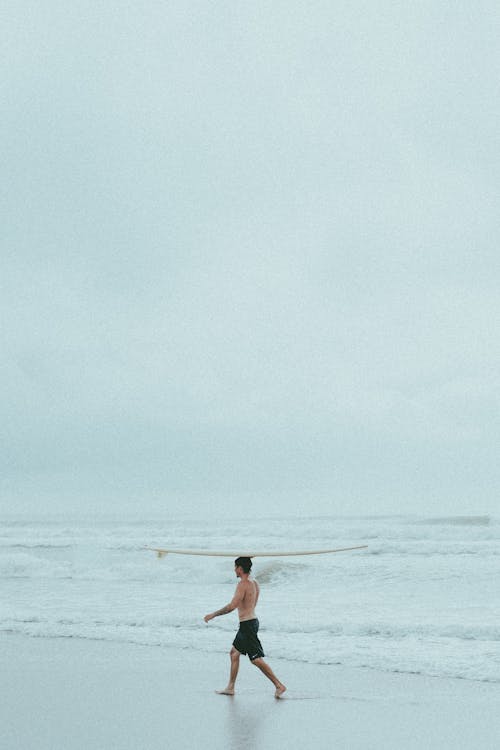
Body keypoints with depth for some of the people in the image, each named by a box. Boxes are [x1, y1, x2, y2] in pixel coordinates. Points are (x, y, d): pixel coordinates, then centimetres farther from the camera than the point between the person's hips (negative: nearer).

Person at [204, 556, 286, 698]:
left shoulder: (243, 584, -18)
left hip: (247, 625, -10)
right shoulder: (254, 583, 10)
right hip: (252, 621, 10)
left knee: (257, 659, -6)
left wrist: (213, 615, -16)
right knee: (234, 653, 17)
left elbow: (232, 606, -25)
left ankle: (279, 685, -4)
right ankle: (230, 688, 22)